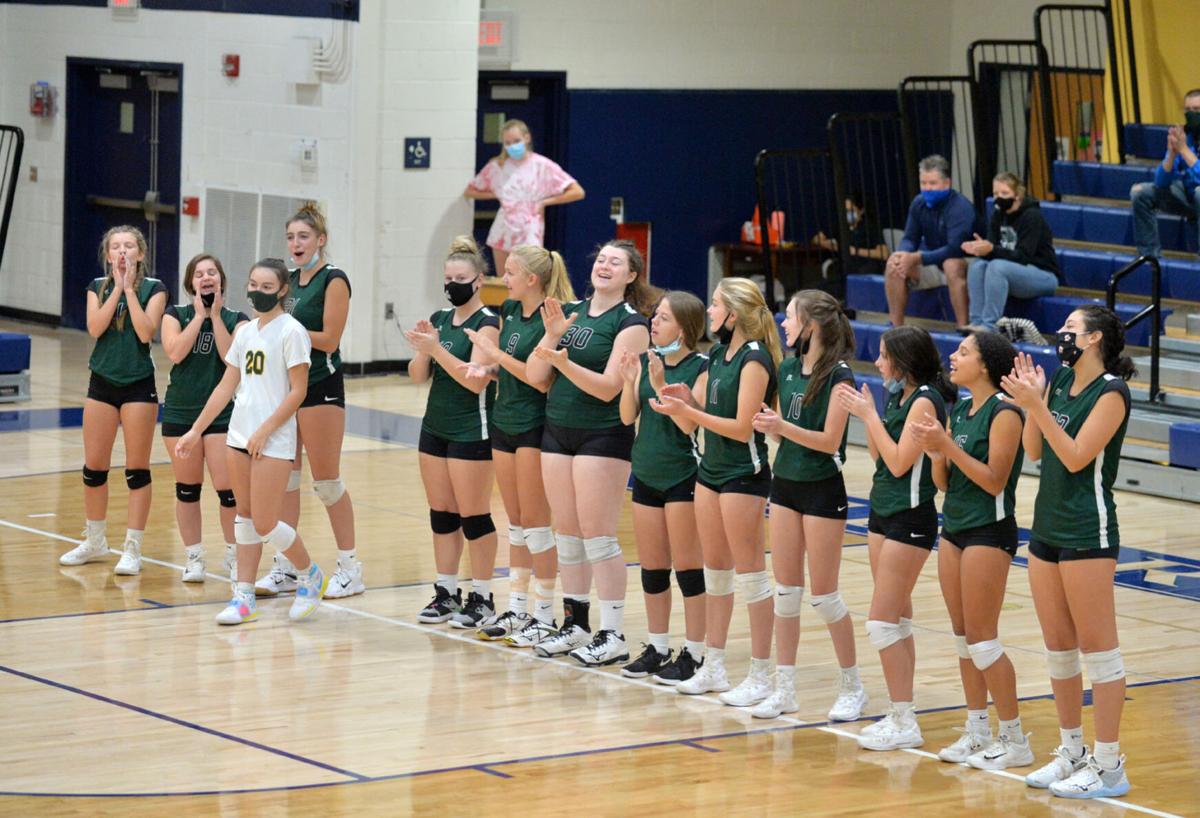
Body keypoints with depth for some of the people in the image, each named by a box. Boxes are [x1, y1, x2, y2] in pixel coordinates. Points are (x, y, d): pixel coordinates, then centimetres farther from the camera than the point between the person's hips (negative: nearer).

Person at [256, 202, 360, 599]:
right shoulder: (291, 279, 12)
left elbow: (329, 340, -15)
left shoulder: (333, 281, -10)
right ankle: (284, 567, 12)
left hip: (321, 387, -7)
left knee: (326, 480, -4)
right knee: (284, 478, 7)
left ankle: (350, 568, 5)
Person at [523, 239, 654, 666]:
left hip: (604, 435, -6)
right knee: (566, 531, 10)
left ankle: (613, 634, -2)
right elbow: (535, 376, 6)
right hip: (558, 431, 7)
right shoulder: (571, 312, 10)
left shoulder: (631, 323, -8)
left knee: (598, 534, -7)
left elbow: (608, 387, -17)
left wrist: (563, 360, -26)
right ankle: (575, 624, 20)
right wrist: (551, 335, -9)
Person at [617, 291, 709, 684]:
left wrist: (661, 384, -24)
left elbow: (688, 422, -18)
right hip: (647, 473, 6)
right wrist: (630, 382, -12)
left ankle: (694, 653, 4)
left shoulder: (701, 368, -11)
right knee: (651, 567, 11)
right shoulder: (647, 360, 6)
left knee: (687, 564, -2)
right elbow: (628, 416, 4)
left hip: (683, 475, -6)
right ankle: (658, 648, 21)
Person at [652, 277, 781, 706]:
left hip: (744, 473, -9)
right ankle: (713, 666, 20)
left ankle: (760, 675, 1)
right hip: (711, 468, 9)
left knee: (749, 571, -4)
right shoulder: (719, 354, 11)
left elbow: (742, 427, -20)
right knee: (715, 570, 13)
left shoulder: (754, 359, -16)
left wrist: (688, 413, -19)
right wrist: (689, 400, -2)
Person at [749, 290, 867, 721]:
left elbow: (829, 440, -18)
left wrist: (784, 427, -27)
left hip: (823, 488, -7)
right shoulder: (788, 369, 7)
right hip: (786, 483, 7)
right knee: (785, 589, 7)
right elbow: (782, 426, 11)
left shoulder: (838, 376, -14)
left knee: (823, 593, -2)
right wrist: (768, 425, -9)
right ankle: (784, 688, 13)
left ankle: (852, 686, 12)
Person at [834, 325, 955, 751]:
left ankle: (905, 724, -6)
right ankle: (900, 716, 16)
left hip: (910, 519, -9)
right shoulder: (900, 397, 10)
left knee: (882, 622, -10)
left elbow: (899, 462, -21)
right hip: (884, 511, 9)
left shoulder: (925, 401, -16)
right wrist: (864, 413, 5)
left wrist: (870, 415, -15)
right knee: (897, 620, 11)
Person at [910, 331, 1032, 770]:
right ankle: (977, 730, 18)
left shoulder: (1003, 413, -13)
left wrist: (948, 446, -22)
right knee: (962, 636, 10)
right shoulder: (959, 411, 11)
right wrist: (936, 454, -8)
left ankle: (1014, 738, 1)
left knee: (982, 638, -7)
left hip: (989, 531, -8)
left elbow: (994, 481, -19)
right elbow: (944, 482, 12)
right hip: (954, 527, 8)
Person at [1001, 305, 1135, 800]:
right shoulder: (1060, 381, 10)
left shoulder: (1111, 391, -11)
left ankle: (1109, 765, -1)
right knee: (1058, 647, 13)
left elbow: (1075, 457, -18)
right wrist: (1030, 399, 0)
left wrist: (1037, 405, -21)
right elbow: (1035, 450, 11)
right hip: (1047, 526, 8)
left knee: (1098, 648, -4)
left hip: (1088, 533, -8)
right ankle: (1072, 751, 24)